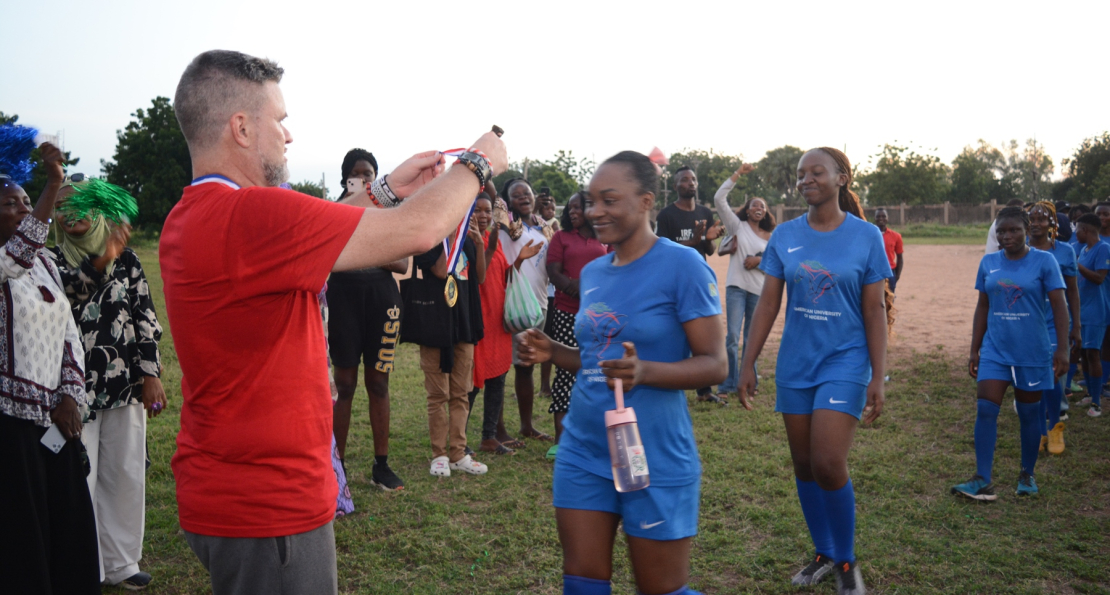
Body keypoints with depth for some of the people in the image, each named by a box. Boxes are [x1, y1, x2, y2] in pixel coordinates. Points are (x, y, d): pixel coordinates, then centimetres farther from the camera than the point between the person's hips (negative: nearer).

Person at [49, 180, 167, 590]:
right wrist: (102, 260, -37)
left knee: (126, 475, 8)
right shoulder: (52, 260, 2)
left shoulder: (126, 259, 6)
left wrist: (151, 376, 0)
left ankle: (121, 563, 23)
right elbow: (69, 287, -20)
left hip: (125, 385, 2)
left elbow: (146, 318, 5)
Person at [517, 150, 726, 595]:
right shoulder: (592, 272, 8)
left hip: (655, 459, -6)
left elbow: (715, 364, -15)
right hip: (581, 452, 6)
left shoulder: (682, 265, -12)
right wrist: (553, 353, 0)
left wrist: (644, 372, -31)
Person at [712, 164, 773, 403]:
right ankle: (728, 385, -7)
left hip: (759, 290, 3)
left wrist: (759, 260, -9)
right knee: (733, 336, -11)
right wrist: (738, 173, -7)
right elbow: (719, 199, -5)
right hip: (736, 286, -3)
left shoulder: (771, 237, 12)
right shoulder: (737, 226, 4)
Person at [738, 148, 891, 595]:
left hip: (844, 361, -3)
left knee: (829, 463, -13)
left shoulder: (866, 236, -6)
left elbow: (874, 310, -5)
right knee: (803, 464, 10)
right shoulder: (785, 236, 1)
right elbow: (768, 304, 3)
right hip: (795, 363, 4)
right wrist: (748, 364, -1)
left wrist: (878, 379, -8)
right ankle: (823, 554, 29)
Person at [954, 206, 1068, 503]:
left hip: (1032, 353, -2)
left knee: (1029, 414, 9)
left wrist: (1062, 349, -13)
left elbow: (1059, 306, -7)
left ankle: (1027, 475, 26)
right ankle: (982, 481, -5)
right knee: (985, 409, -7)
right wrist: (974, 350, 9)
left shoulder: (1043, 261, -6)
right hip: (995, 351, 3)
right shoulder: (988, 263, 4)